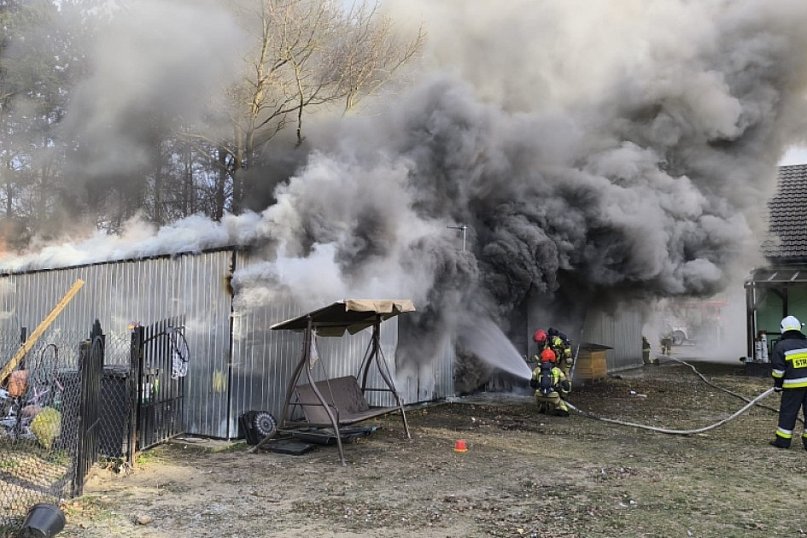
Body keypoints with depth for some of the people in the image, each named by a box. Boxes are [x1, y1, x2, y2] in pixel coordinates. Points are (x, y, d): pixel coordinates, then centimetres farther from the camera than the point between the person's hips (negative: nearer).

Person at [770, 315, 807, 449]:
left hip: (793, 385, -4)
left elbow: (778, 369, -6)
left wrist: (778, 385, 6)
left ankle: (783, 440, 9)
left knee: (788, 412, 4)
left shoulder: (781, 346, -6)